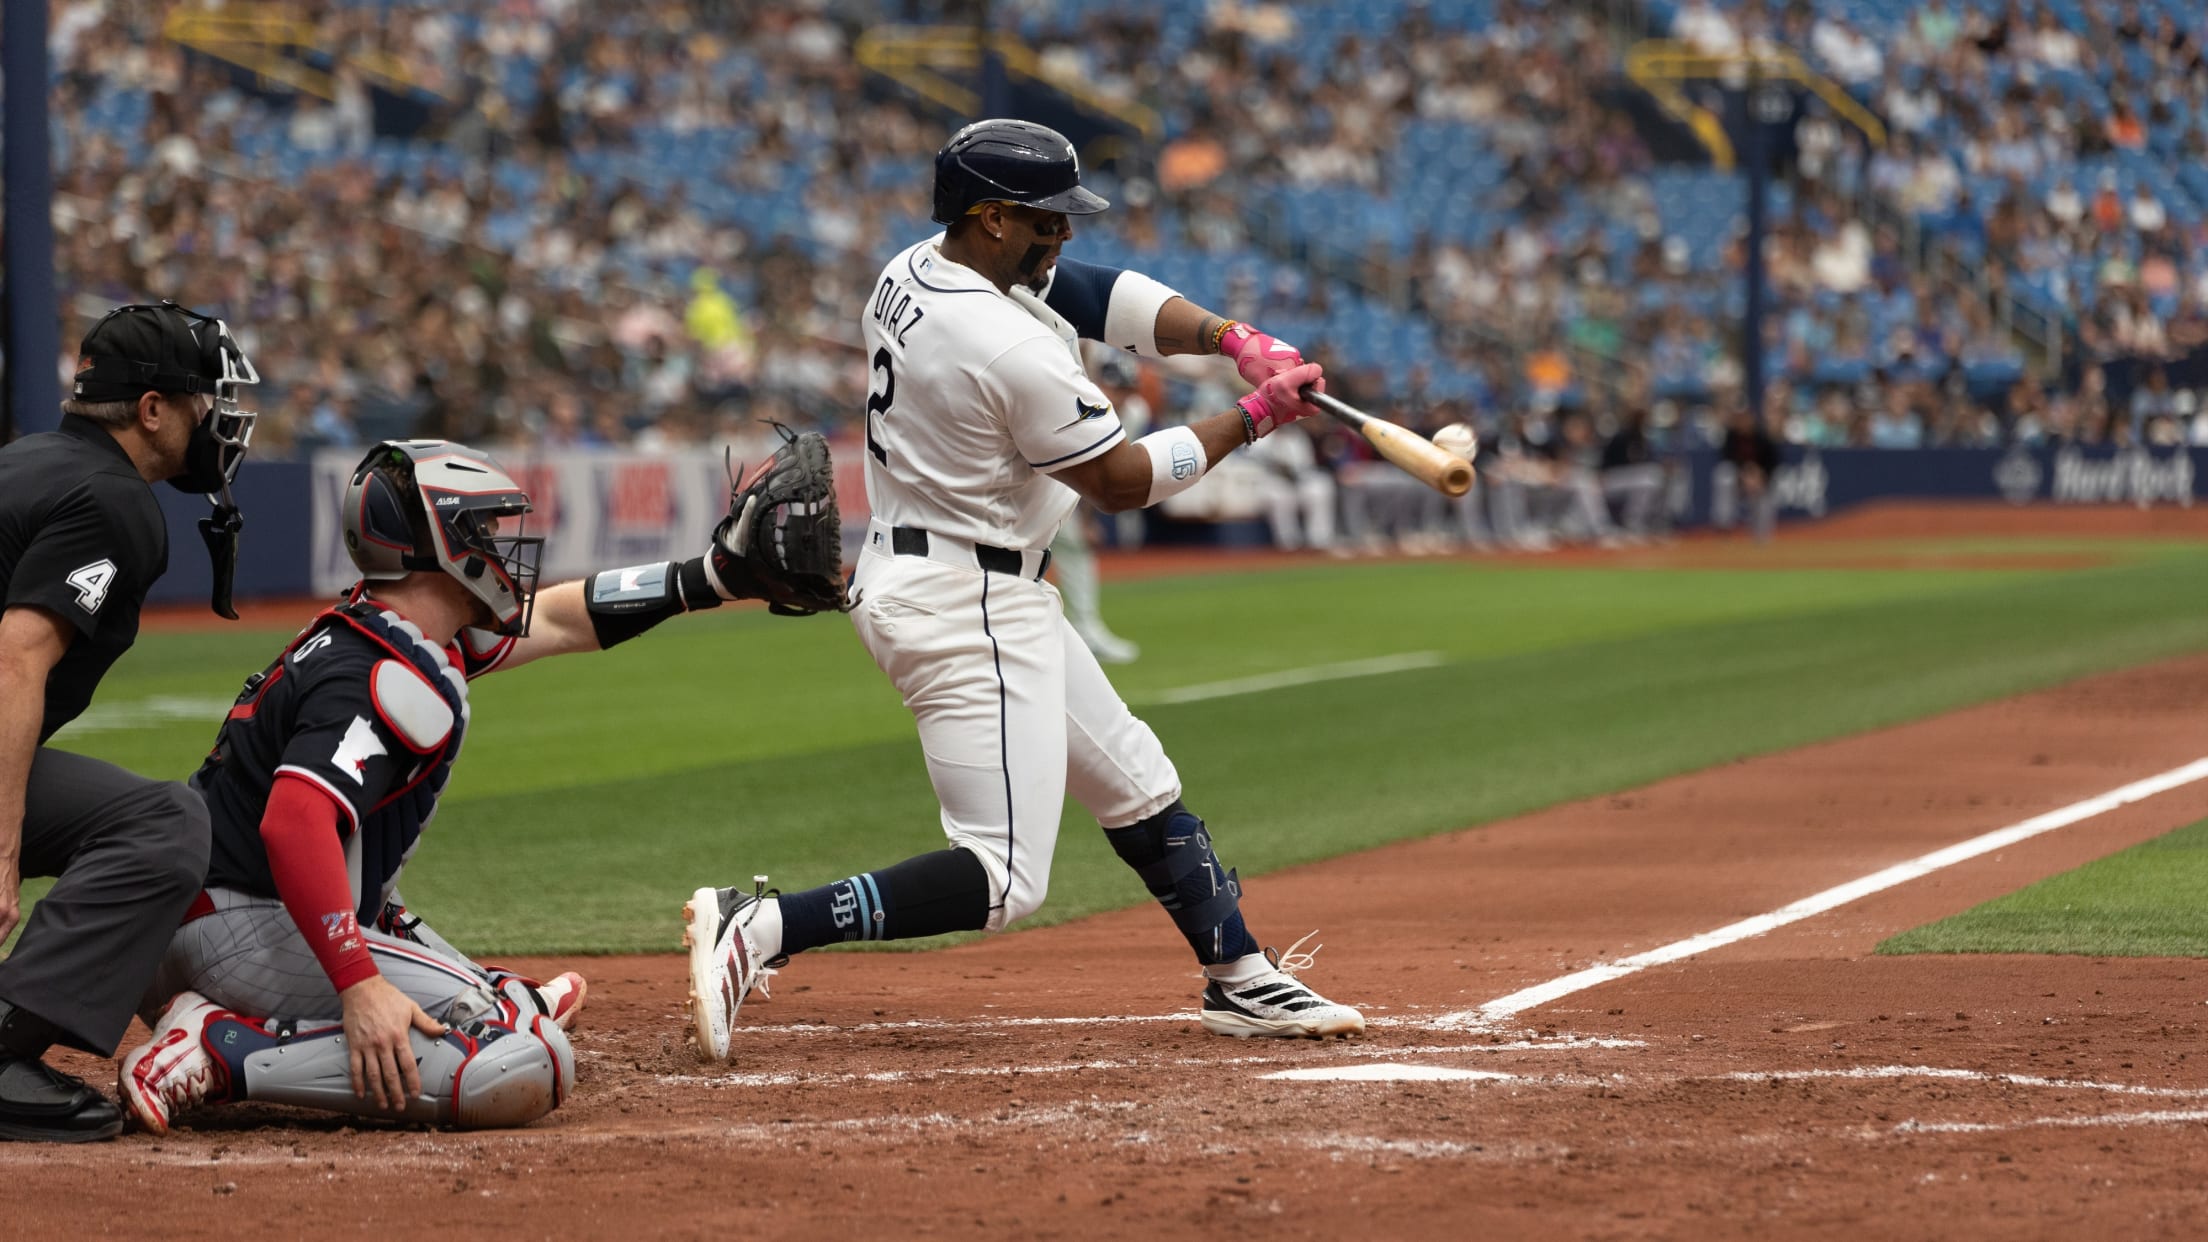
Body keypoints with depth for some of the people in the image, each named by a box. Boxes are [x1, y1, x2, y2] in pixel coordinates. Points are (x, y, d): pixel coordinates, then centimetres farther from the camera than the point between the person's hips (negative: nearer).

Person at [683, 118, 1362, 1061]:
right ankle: (759, 927, -20)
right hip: (968, 607, -11)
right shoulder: (1013, 349, -24)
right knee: (1003, 880, -12)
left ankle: (1240, 981, 31)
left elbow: (1098, 294, 7)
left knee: (1134, 782, 21)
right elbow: (1121, 481, -11)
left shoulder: (913, 272, 3)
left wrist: (1229, 339, -7)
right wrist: (1254, 418, -2)